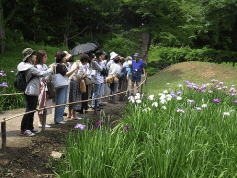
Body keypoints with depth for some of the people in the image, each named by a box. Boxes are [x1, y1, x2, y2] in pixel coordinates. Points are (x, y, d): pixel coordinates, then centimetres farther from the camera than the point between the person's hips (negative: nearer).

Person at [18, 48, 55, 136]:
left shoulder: (30, 66, 12)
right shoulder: (30, 67, -19)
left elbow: (39, 73, 19)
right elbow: (42, 74, -16)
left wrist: (48, 68, 16)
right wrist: (51, 69, -2)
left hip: (33, 92, 10)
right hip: (31, 92, -10)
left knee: (32, 110, 17)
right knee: (29, 110, -5)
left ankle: (30, 127, 27)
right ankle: (23, 130, 0)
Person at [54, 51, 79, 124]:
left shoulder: (64, 65, 14)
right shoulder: (58, 65, -13)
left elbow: (68, 74, 16)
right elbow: (65, 74, -17)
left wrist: (74, 69, 6)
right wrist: (74, 68, -14)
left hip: (65, 85, 9)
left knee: (64, 102, 13)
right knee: (60, 103, -5)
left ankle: (60, 118, 22)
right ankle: (58, 119, 3)